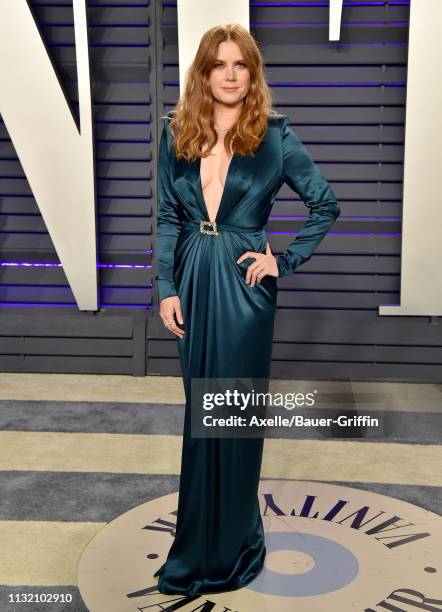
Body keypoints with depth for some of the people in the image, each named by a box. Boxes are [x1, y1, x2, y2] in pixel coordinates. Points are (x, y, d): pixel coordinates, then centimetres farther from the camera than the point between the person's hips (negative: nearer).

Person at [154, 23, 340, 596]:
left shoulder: (274, 136, -5)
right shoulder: (177, 133, 5)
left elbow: (326, 205, 2)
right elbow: (168, 218, 7)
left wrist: (286, 260, -5)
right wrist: (167, 288, 0)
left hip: (244, 285, -4)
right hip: (193, 282, 4)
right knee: (199, 410, 13)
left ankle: (225, 548, 18)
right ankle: (204, 542, 31)